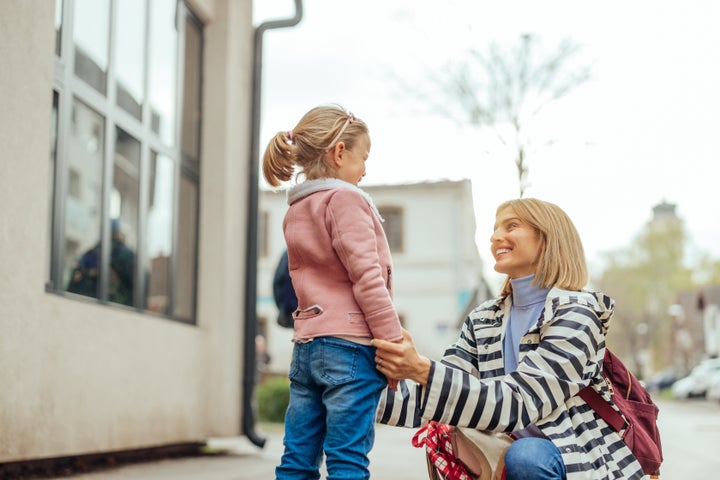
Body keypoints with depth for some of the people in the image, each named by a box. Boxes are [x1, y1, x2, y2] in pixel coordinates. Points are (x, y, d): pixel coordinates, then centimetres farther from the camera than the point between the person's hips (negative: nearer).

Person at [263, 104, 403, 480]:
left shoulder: (295, 212, 19)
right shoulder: (346, 199, -7)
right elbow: (366, 277, -13)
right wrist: (394, 339, -11)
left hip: (305, 345, 8)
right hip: (349, 343, -8)